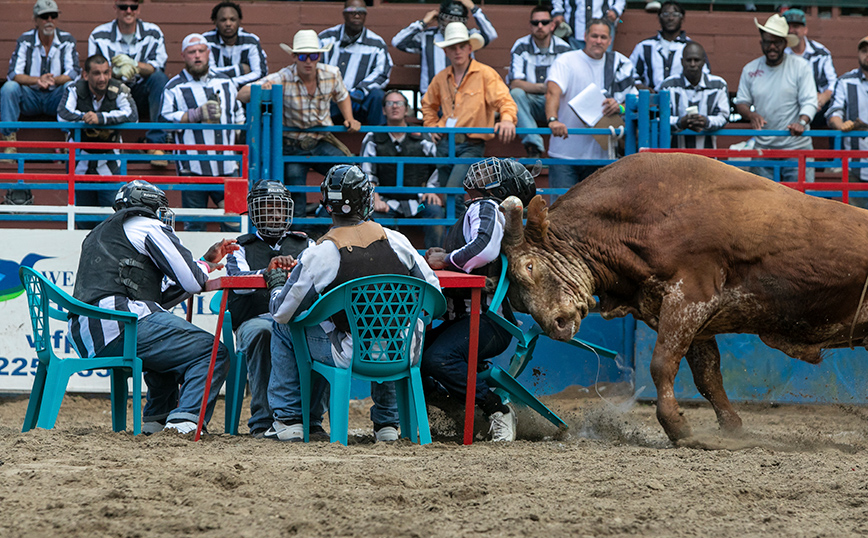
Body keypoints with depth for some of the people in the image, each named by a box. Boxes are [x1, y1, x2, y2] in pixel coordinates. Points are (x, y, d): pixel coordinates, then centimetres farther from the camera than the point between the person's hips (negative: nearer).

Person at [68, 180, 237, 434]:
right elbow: (192, 282, 0)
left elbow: (159, 300, 32)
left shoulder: (98, 235, 35)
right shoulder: (148, 227, 9)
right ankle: (183, 420, -28)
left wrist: (206, 261, 34)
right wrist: (204, 267, 24)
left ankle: (156, 420, 25)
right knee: (214, 354, -8)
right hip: (121, 323, -9)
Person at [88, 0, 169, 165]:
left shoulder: (153, 33, 1)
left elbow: (157, 67, -11)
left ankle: (156, 144, -32)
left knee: (160, 79, -30)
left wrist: (134, 64, -31)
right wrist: (117, 71, -32)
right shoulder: (99, 35, -1)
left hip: (142, 94, 1)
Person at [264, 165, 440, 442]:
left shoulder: (319, 255, -12)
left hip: (351, 357, -3)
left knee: (283, 328, 19)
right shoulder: (396, 241, -2)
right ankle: (387, 421, 37)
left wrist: (276, 283, 19)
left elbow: (283, 313, -2)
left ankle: (288, 419, 21)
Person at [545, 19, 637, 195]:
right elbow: (553, 92, -19)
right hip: (565, 153, -3)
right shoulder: (566, 61, -2)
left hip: (599, 154, 3)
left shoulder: (618, 65, 9)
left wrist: (620, 108, -13)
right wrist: (553, 120, -39)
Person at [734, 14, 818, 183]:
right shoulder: (750, 69, 9)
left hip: (796, 148, -3)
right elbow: (741, 102, 13)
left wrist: (801, 122, -26)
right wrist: (751, 115, -11)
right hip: (763, 148, 3)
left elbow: (809, 102, -5)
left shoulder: (801, 66, 0)